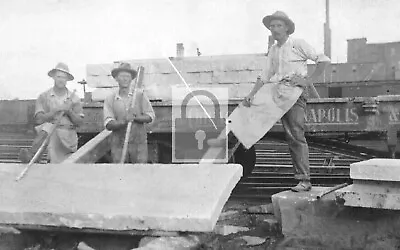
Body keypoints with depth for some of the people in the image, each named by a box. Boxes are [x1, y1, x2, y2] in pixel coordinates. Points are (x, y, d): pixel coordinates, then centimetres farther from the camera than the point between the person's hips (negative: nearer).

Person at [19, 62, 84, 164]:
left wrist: (69, 111, -8)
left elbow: (79, 122, 7)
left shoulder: (74, 98, 10)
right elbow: (39, 119, -4)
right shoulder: (43, 97, 7)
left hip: (68, 137, 3)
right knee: (47, 127, -32)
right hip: (49, 132, -3)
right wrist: (56, 111, -11)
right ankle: (31, 156, -48)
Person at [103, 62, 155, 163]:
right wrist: (124, 122, -22)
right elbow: (108, 124, -4)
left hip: (139, 143, 0)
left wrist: (134, 117, -14)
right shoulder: (110, 99, 3)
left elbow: (150, 116, 3)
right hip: (118, 144, 0)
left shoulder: (140, 95, 4)